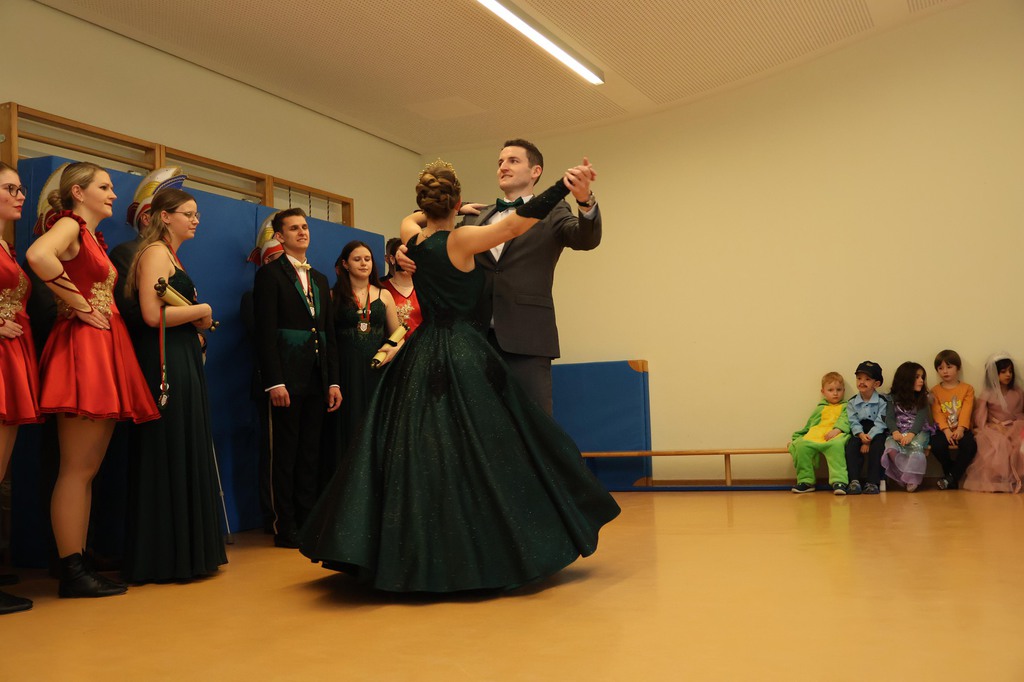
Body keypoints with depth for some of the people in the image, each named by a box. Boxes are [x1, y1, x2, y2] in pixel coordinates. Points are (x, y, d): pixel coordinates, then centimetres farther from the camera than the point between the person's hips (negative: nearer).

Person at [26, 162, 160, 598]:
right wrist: (80, 305, -18)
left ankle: (79, 568, 14)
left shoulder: (93, 236, 23)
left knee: (88, 469, 9)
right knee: (77, 469, -7)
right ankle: (72, 572, -2)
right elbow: (38, 255, -26)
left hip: (106, 349, 9)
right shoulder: (69, 224, -3)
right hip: (81, 346, -9)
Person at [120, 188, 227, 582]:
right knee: (170, 456, -5)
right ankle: (166, 559, 3)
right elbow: (153, 315, -21)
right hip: (165, 363, -10)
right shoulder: (155, 253, -9)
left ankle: (185, 552, 18)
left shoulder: (170, 255, 21)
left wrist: (197, 320, 3)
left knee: (186, 454, 11)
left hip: (183, 361, 10)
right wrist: (202, 310, -8)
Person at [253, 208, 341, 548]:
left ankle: (307, 521, 16)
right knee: (286, 453, 0)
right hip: (288, 379, -6)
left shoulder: (320, 279, 18)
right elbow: (265, 332, -10)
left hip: (317, 379, 6)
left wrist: (333, 381, 9)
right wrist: (275, 382, -17)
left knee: (310, 453, 9)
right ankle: (285, 527, 8)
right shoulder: (270, 274, -2)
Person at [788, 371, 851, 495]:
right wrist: (795, 437, 25)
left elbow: (845, 420, 2)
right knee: (802, 445, -29)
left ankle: (839, 481, -45)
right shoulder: (820, 408, 35)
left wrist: (837, 429, -18)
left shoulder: (845, 407, 23)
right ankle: (805, 481, -18)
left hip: (836, 435, -4)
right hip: (815, 435, 4)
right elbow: (809, 425, 34)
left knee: (836, 445, -41)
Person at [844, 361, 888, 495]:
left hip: (876, 433, -2)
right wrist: (861, 435, -23)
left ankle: (872, 482, -28)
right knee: (851, 445, -26)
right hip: (860, 433, 3)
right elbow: (853, 422, -2)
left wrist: (868, 440, -21)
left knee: (877, 446, -31)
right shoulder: (852, 402, 8)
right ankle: (854, 481, -29)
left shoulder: (882, 401, -2)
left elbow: (880, 423, -10)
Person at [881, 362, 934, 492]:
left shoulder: (922, 398, 7)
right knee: (890, 447, -31)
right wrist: (895, 432, -23)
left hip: (918, 432, -1)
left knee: (914, 445, -35)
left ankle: (912, 478, -23)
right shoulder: (893, 398, 9)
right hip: (899, 432, 1)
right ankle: (911, 475, -22)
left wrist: (911, 434, -24)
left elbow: (921, 418, -7)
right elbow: (889, 417, -2)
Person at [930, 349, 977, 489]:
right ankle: (951, 471, -2)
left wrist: (960, 429, -24)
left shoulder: (967, 389, 7)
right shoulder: (935, 391, 8)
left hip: (961, 429, 0)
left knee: (970, 445, -31)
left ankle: (951, 477, -14)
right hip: (944, 430, 0)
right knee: (937, 445, -31)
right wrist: (946, 430, -20)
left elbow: (966, 411, -7)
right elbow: (937, 413, -4)